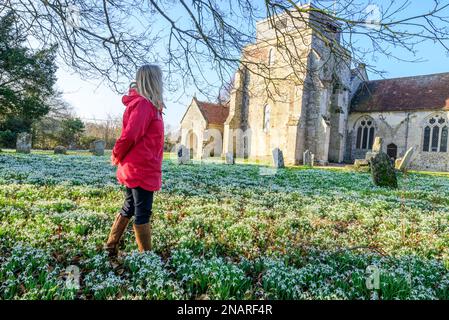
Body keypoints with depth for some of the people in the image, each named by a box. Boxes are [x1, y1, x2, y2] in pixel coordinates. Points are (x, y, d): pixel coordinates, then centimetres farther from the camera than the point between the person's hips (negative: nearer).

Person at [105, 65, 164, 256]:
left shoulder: (147, 104, 13)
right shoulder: (144, 104, -16)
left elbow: (130, 135, 14)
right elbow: (130, 135, -22)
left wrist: (118, 157, 6)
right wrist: (117, 157, -6)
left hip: (135, 168, 9)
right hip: (141, 169, -9)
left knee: (129, 209, 18)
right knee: (142, 213, 0)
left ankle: (110, 248, 30)